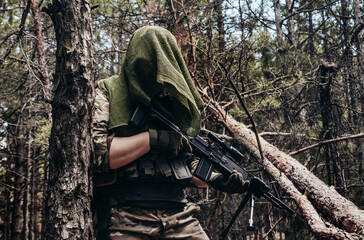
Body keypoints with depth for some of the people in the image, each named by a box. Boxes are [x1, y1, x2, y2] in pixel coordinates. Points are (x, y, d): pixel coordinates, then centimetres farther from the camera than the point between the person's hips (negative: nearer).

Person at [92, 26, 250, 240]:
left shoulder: (171, 104, 18)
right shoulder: (105, 94, 1)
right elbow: (88, 152, -15)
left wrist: (217, 180, 6)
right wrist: (152, 138, -13)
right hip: (127, 223, -5)